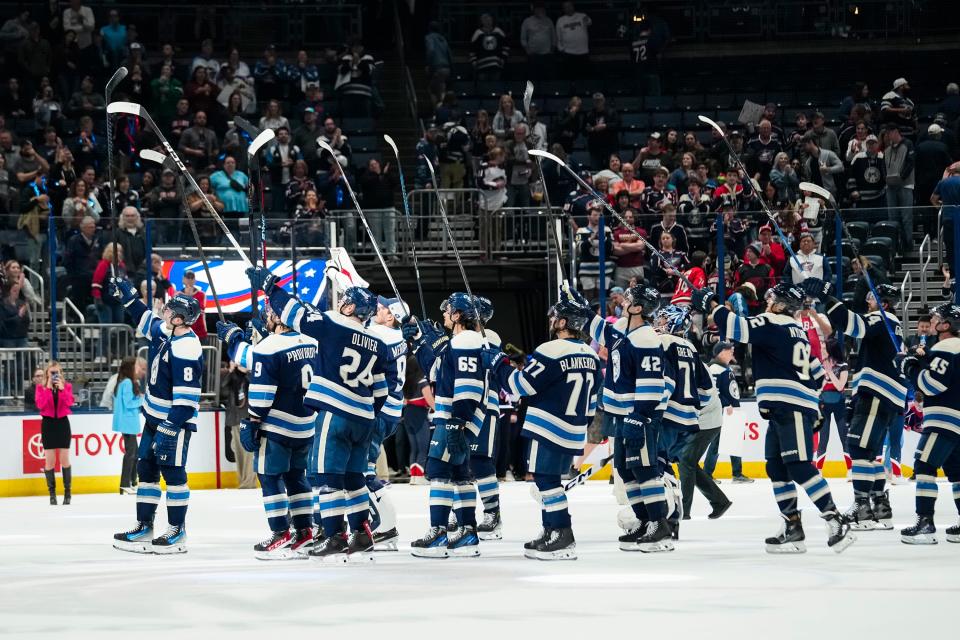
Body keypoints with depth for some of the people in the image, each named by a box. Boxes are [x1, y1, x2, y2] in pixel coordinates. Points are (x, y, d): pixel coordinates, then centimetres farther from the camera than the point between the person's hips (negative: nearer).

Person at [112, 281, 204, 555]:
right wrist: (128, 295, 24)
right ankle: (144, 527, 19)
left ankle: (178, 532, 0)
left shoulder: (187, 349, -24)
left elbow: (186, 395, -26)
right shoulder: (165, 331, 3)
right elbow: (145, 320, 28)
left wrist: (171, 426, -28)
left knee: (172, 471, -6)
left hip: (175, 419, -10)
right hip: (155, 416, 10)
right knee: (146, 468, 12)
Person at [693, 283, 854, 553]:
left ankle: (836, 522, -18)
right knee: (777, 468, 10)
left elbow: (738, 328, -22)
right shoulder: (795, 331, 20)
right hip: (781, 411, 10)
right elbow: (816, 372, 25)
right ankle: (793, 529, 10)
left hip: (792, 409, -10)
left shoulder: (773, 324, -9)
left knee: (799, 467, -15)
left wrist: (710, 305, -10)